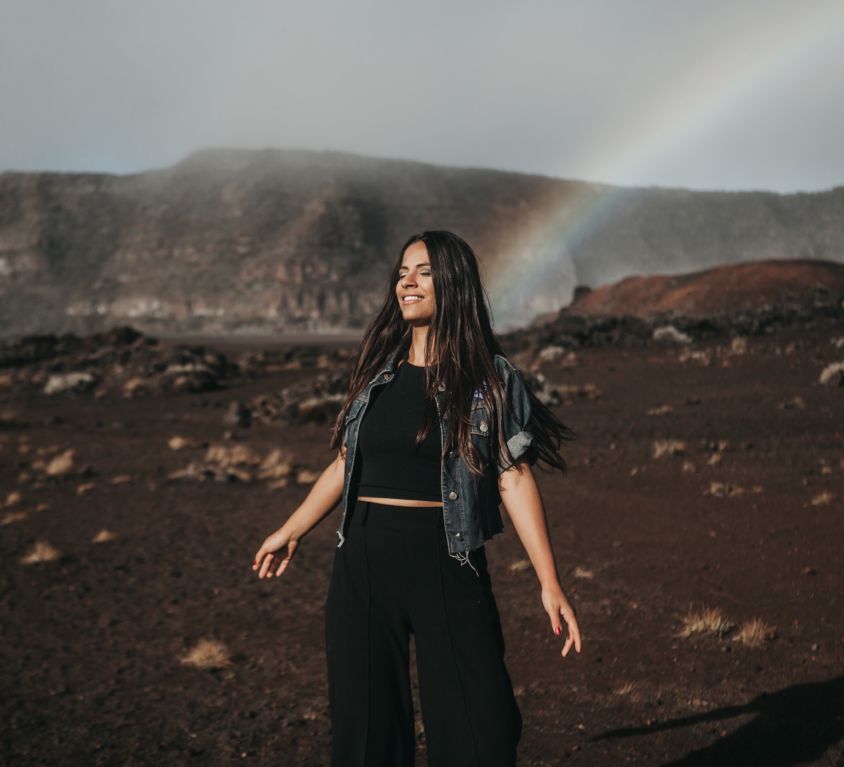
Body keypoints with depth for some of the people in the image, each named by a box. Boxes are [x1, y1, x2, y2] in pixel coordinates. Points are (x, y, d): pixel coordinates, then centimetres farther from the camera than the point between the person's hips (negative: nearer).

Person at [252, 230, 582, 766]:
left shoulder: (491, 379, -2)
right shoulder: (377, 369, 10)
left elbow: (514, 479, -6)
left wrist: (550, 584, -12)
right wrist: (292, 532, 23)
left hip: (446, 561, -4)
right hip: (364, 560, 4)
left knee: (481, 723, -4)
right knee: (365, 717, 9)